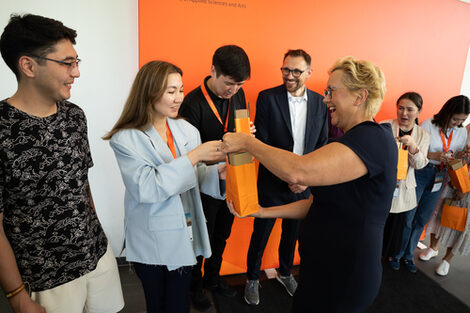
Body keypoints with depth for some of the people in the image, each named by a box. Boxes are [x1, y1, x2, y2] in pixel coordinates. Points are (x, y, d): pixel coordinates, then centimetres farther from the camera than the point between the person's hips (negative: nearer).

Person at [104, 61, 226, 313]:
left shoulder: (186, 129, 0)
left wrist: (218, 172, -15)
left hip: (184, 236, 4)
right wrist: (193, 156, -28)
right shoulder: (126, 139, -14)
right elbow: (146, 188, -26)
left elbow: (193, 177, 6)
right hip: (152, 243, -3)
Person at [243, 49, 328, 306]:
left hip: (304, 185, 4)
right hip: (272, 183, -3)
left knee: (292, 232, 22)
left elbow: (322, 144, 3)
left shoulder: (320, 103, 0)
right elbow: (262, 142, -14)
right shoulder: (267, 98, -10)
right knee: (260, 234, 11)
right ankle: (252, 279, 37)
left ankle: (285, 273, 48)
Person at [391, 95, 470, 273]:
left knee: (422, 219, 14)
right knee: (408, 217, 1)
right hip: (420, 174, -5)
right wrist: (434, 155, -22)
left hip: (439, 177, 5)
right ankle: (397, 254, 19)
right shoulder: (428, 125, -10)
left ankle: (408, 255, 29)